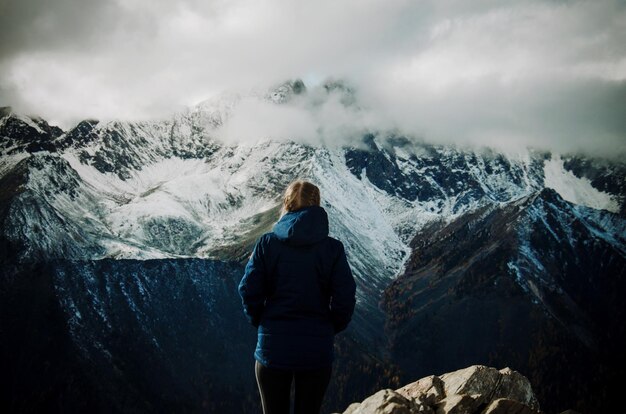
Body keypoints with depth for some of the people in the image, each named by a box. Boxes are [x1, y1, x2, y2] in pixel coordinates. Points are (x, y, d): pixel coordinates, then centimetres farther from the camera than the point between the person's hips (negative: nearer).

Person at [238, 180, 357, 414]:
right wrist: (331, 329, 9)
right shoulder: (333, 249, -4)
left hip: (273, 348, 0)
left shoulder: (267, 244, -4)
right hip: (317, 350, 0)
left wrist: (260, 322, 9)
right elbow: (345, 298, -7)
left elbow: (249, 291, -6)